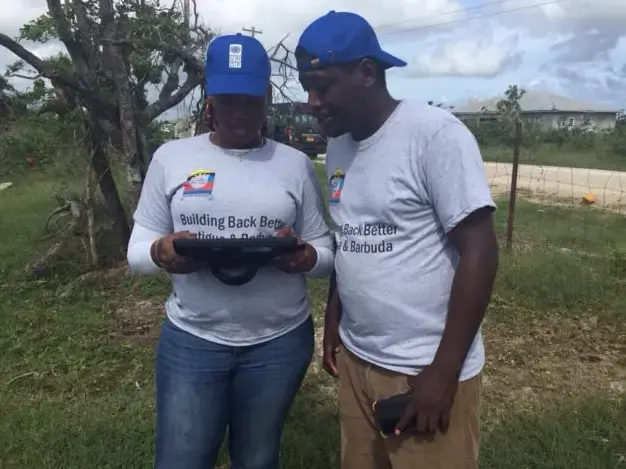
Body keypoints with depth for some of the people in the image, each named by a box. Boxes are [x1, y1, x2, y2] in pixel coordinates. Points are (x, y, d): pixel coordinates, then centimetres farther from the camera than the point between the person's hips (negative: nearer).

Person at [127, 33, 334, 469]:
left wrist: (302, 257, -20)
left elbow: (327, 252, 3)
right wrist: (162, 253, -21)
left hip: (280, 341, 1)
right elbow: (137, 248, 3)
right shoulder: (171, 156, 1)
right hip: (191, 339, 0)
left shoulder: (296, 164, 1)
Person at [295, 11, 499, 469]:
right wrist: (333, 323, 15)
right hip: (356, 360, 7)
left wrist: (443, 372, -16)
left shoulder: (435, 134, -16)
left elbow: (480, 252, -17)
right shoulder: (338, 146, 6)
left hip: (426, 369, -6)